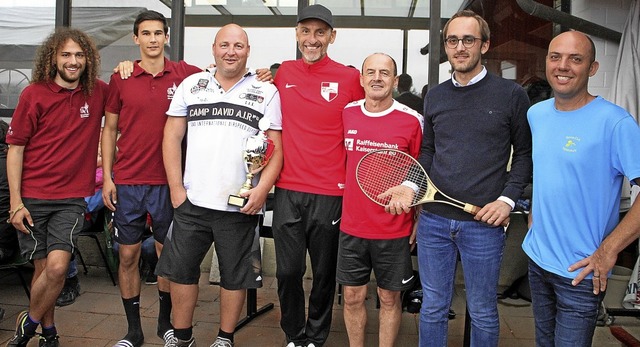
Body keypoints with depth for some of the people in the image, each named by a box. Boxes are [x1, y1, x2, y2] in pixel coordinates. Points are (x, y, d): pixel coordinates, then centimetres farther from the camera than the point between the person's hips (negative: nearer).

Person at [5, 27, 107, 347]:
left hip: (72, 198, 1)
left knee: (57, 267, -11)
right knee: (42, 268, 6)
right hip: (33, 197, 0)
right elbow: (15, 147, -1)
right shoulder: (34, 94, -3)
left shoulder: (99, 93, 3)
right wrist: (16, 201, -6)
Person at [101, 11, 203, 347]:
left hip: (167, 180, 0)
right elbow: (109, 129, 7)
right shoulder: (121, 78, 2)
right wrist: (107, 178, 1)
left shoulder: (185, 74, 0)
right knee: (128, 255, 7)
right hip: (127, 182, 1)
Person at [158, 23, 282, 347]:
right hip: (191, 201, 2)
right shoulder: (191, 85, 9)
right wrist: (176, 188, 0)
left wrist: (262, 189, -12)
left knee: (235, 276, 8)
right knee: (181, 270, 8)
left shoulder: (266, 92, 4)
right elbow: (172, 137, 8)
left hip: (241, 205, -2)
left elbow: (275, 147, 0)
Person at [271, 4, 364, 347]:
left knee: (324, 272, 10)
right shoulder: (282, 73, 7)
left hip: (331, 194, -2)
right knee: (288, 271, 8)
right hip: (288, 190, 3)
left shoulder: (350, 78, -2)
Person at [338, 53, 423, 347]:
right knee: (352, 296, 12)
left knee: (390, 298, 11)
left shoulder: (413, 120, -6)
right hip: (351, 226, 3)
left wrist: (418, 220, 0)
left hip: (394, 230, -2)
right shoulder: (346, 114, 0)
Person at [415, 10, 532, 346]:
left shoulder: (511, 94, -2)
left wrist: (508, 199, -10)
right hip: (433, 219, 3)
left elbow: (525, 153, 2)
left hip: (483, 223, -3)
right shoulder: (434, 96, 9)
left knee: (483, 314, 12)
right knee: (432, 307, 15)